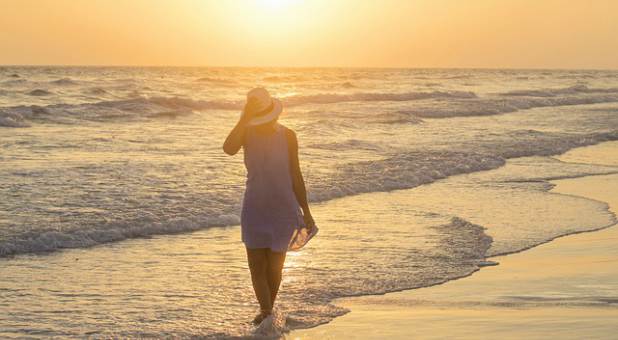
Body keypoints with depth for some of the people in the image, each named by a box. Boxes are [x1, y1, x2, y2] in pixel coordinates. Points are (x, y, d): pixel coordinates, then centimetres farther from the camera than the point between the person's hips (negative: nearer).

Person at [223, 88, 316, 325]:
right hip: (254, 209, 1)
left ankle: (268, 311, 27)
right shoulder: (247, 132, -6)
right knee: (256, 267, -4)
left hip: (283, 209, -1)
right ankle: (266, 312, 9)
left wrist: (306, 212, 4)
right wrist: (244, 118, -29)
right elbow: (229, 149, -29)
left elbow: (295, 175, 1)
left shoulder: (287, 136, -6)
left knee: (274, 267, 6)